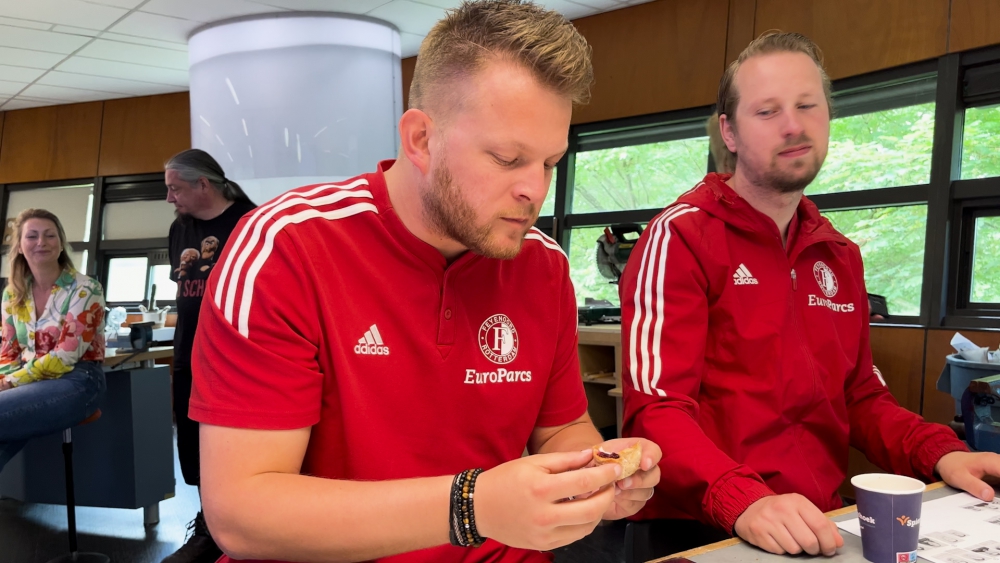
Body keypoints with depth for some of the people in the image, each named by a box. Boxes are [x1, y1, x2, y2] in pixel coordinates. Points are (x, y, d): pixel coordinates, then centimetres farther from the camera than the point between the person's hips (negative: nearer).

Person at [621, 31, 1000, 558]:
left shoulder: (841, 256, 13)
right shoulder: (680, 236, -9)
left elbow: (860, 396, 20)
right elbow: (655, 409, -18)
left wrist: (940, 453, 3)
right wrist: (742, 502, -33)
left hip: (819, 530, 6)